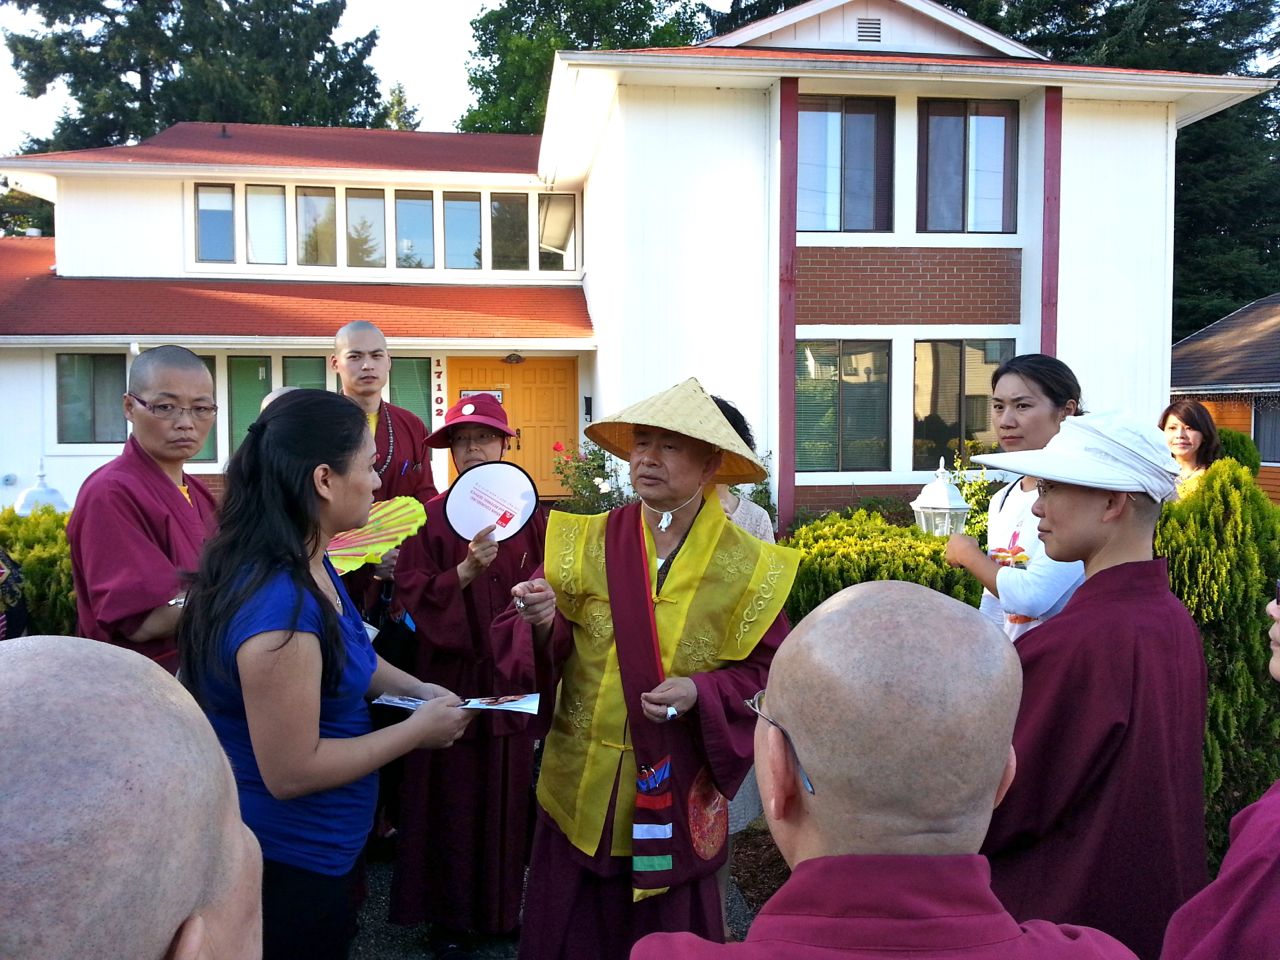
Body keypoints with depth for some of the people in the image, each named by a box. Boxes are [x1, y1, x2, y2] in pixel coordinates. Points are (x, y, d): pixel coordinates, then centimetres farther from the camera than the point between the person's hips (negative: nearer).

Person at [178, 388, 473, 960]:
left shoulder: (310, 564, -2)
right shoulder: (279, 603, -31)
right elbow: (290, 771, -27)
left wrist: (412, 688, 1)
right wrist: (419, 730, -18)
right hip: (289, 869, -9)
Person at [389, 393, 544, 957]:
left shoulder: (526, 514, 5)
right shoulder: (430, 518, -2)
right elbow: (414, 596, -9)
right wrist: (466, 572, -24)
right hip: (451, 673, -2)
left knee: (508, 790, 10)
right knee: (452, 795, 4)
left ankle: (504, 905, 28)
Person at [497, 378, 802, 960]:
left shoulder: (745, 567, -8)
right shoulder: (586, 543, -6)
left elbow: (765, 675, -4)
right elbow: (530, 651, -6)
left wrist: (701, 693, -21)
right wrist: (542, 623, -28)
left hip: (679, 790, -1)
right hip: (583, 784, 1)